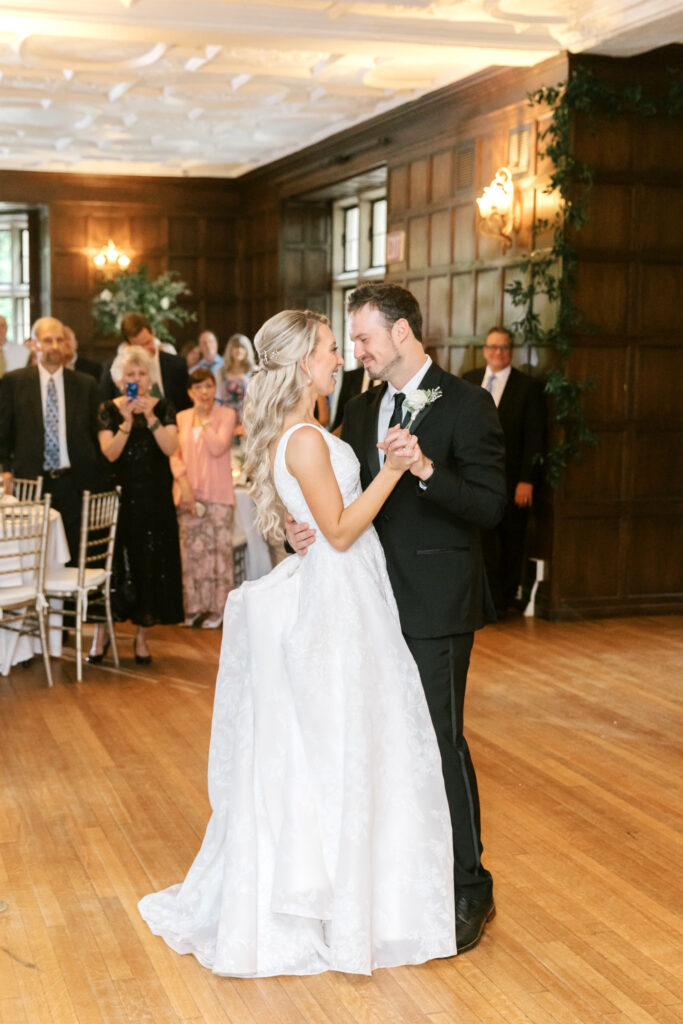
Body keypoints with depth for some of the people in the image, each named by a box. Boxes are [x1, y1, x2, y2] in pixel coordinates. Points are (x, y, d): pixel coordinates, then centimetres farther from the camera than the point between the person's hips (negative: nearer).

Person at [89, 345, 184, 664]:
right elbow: (110, 453, -9)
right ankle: (101, 635, 7)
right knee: (114, 562, -2)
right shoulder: (109, 410, 3)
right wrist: (126, 422, -20)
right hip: (120, 494, -1)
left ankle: (142, 636, 13)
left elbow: (170, 448, -9)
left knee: (151, 564, 3)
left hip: (155, 497, 1)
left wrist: (150, 417, -19)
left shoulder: (163, 407, 4)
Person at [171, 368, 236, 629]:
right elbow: (175, 455, 6)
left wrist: (204, 420, -8)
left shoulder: (226, 415, 1)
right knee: (191, 550, 5)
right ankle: (195, 607, 13)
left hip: (217, 494, -3)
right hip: (188, 493, 3)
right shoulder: (182, 417, 11)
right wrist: (184, 485, -7)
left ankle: (217, 609, 3)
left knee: (218, 549, -4)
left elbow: (218, 448, -13)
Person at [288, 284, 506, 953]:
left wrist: (427, 469, -28)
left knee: (441, 742, -3)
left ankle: (469, 891, 11)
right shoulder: (361, 412, 12)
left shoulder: (464, 405, -9)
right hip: (376, 601, 7)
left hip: (436, 604, -7)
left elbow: (490, 506, -14)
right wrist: (302, 527, -6)